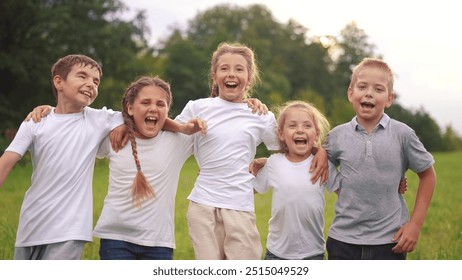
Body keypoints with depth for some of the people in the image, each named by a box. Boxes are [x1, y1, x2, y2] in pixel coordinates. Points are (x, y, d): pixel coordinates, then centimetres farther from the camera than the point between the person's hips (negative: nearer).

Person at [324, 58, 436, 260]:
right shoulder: (337, 136, -1)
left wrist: (416, 223, 0)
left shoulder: (402, 134, -5)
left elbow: (427, 175, 4)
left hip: (390, 241, -1)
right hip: (342, 240, 2)